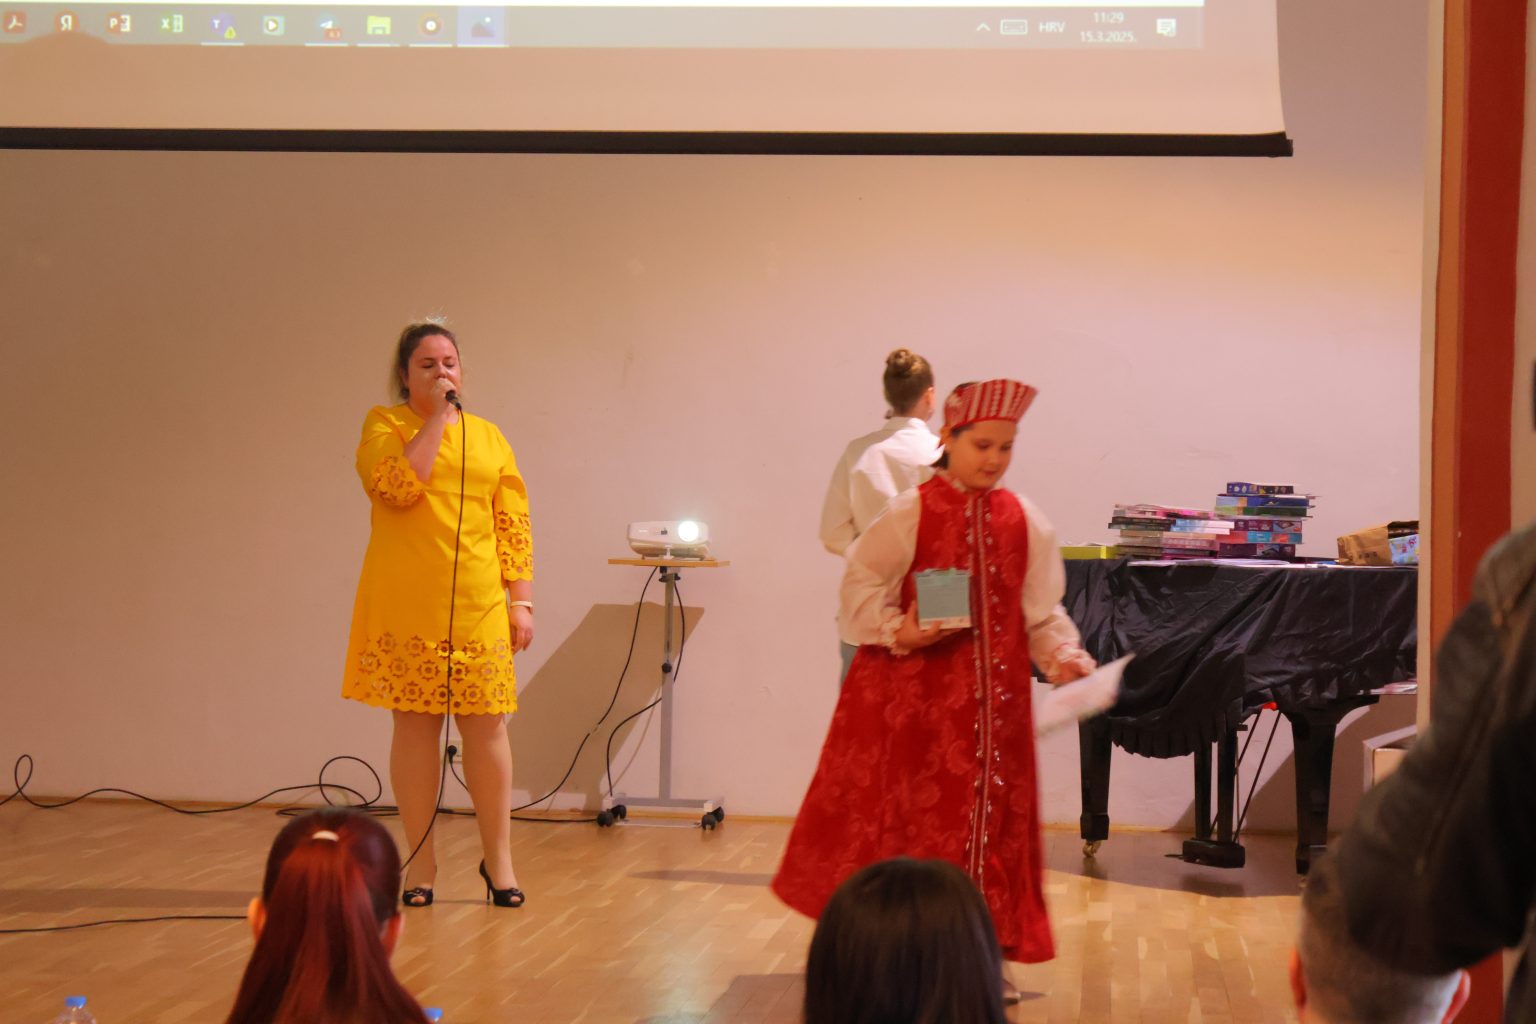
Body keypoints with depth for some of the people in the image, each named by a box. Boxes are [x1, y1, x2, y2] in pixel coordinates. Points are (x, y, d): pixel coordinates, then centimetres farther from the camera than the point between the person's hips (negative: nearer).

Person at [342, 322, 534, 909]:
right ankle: (420, 862, 12)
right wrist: (435, 417, -11)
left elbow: (515, 526, 9)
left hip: (477, 606, 2)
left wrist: (521, 600, 1)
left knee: (485, 725, 2)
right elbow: (399, 487, -16)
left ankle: (498, 858, 14)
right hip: (405, 607, -2)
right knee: (414, 724, 3)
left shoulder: (488, 437, 12)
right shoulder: (384, 425, 4)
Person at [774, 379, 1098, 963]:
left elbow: (1042, 611, 7)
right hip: (914, 695, -3)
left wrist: (1064, 656, -10)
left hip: (993, 696, 4)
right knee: (908, 811, 0)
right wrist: (895, 632, -19)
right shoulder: (908, 514, -5)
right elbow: (862, 587, -3)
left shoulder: (1024, 522, 5)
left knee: (989, 816, 6)